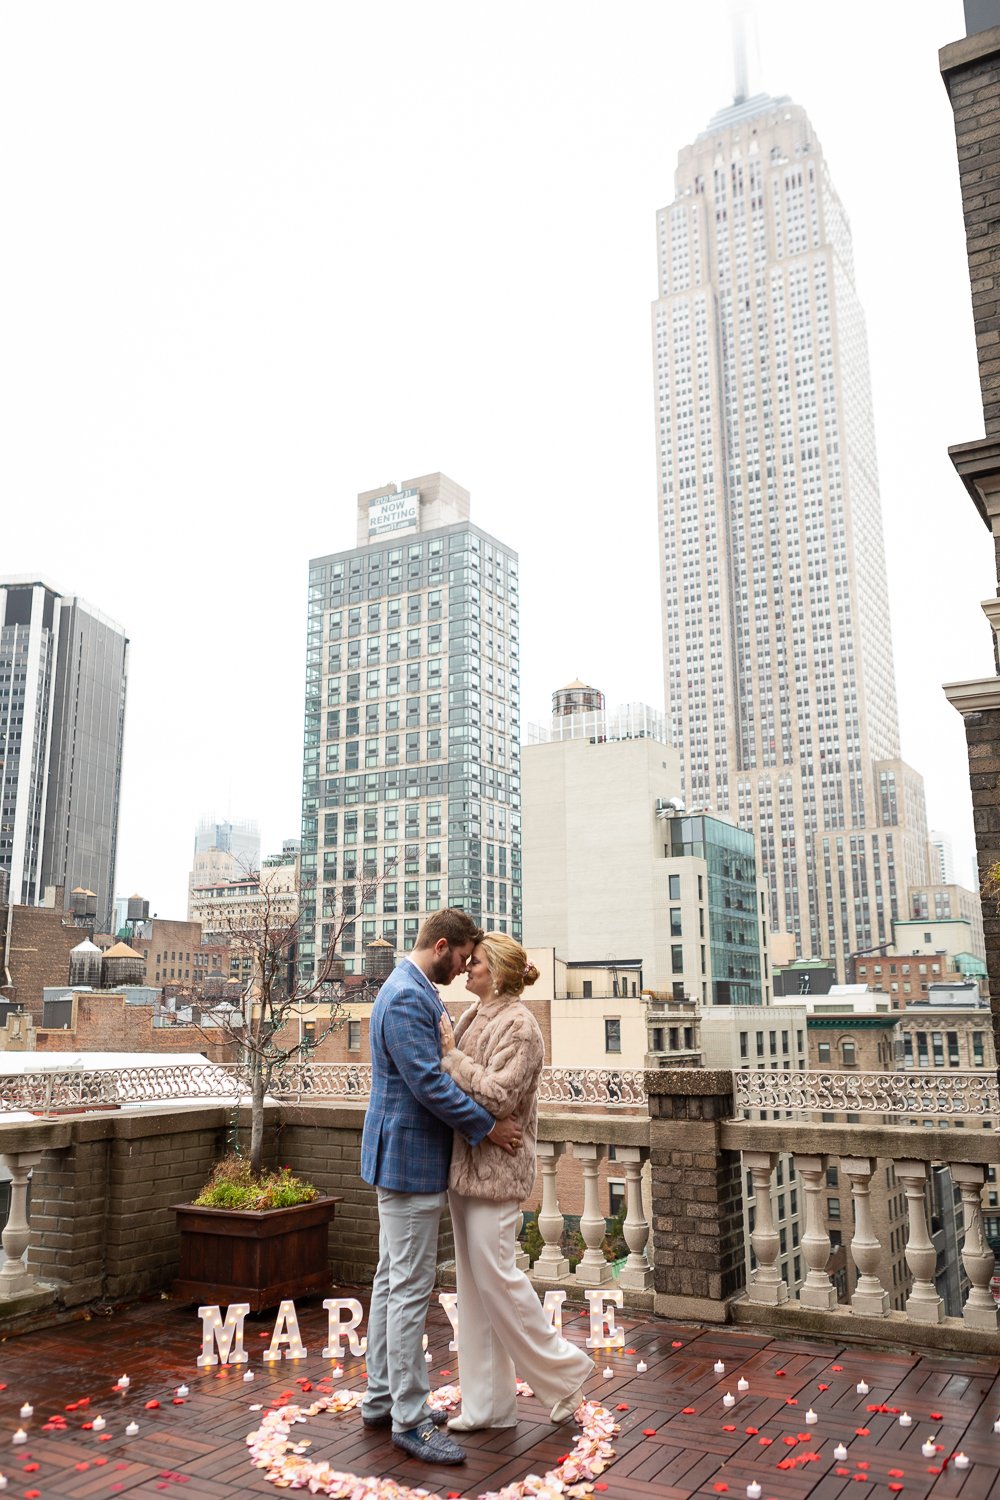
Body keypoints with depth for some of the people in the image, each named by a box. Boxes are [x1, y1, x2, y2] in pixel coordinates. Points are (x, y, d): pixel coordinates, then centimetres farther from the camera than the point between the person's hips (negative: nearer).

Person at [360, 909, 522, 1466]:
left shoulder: (420, 993, 13)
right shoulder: (406, 997, -21)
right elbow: (429, 1082, -25)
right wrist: (487, 1127, -17)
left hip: (409, 1157, 11)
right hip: (410, 1158, -11)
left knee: (393, 1282, 17)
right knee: (411, 1290, -2)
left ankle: (382, 1399, 28)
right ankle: (410, 1419, 7)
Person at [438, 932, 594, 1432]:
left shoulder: (519, 1025, -14)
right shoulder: (473, 1016, 11)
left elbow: (497, 1095, -22)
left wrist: (451, 1055, -19)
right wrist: (446, 1051, -1)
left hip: (495, 1169, -9)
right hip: (464, 1165, 9)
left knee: (495, 1276, -2)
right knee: (473, 1281, 13)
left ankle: (564, 1370, 19)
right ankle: (489, 1404, 24)